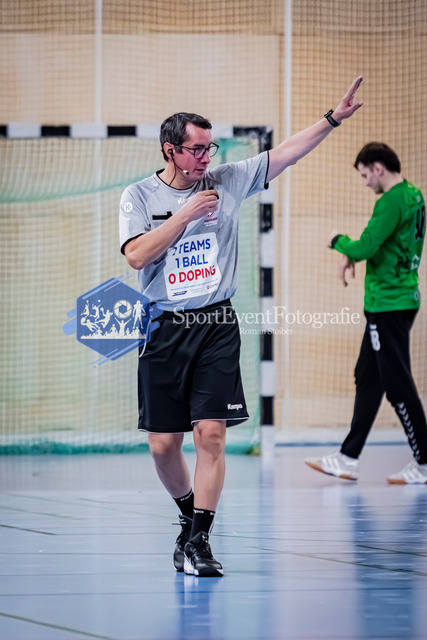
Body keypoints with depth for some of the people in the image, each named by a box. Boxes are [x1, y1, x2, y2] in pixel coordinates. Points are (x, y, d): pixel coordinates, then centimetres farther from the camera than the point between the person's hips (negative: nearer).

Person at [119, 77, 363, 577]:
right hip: (165, 329, 0)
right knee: (163, 445, 2)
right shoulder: (139, 197, 0)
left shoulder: (227, 182, 5)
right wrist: (187, 214, -15)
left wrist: (333, 119, -4)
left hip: (217, 327, 1)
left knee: (211, 433, -10)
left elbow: (285, 154, 4)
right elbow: (136, 255, -14)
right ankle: (189, 514, 29)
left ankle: (198, 540, -5)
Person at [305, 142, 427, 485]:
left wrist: (339, 241, -2)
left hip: (389, 305, -10)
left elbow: (364, 248, -22)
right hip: (399, 299, 10)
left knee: (398, 384, -4)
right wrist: (352, 253, 7)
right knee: (368, 378, 14)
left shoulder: (392, 202, -19)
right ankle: (349, 458, 19)